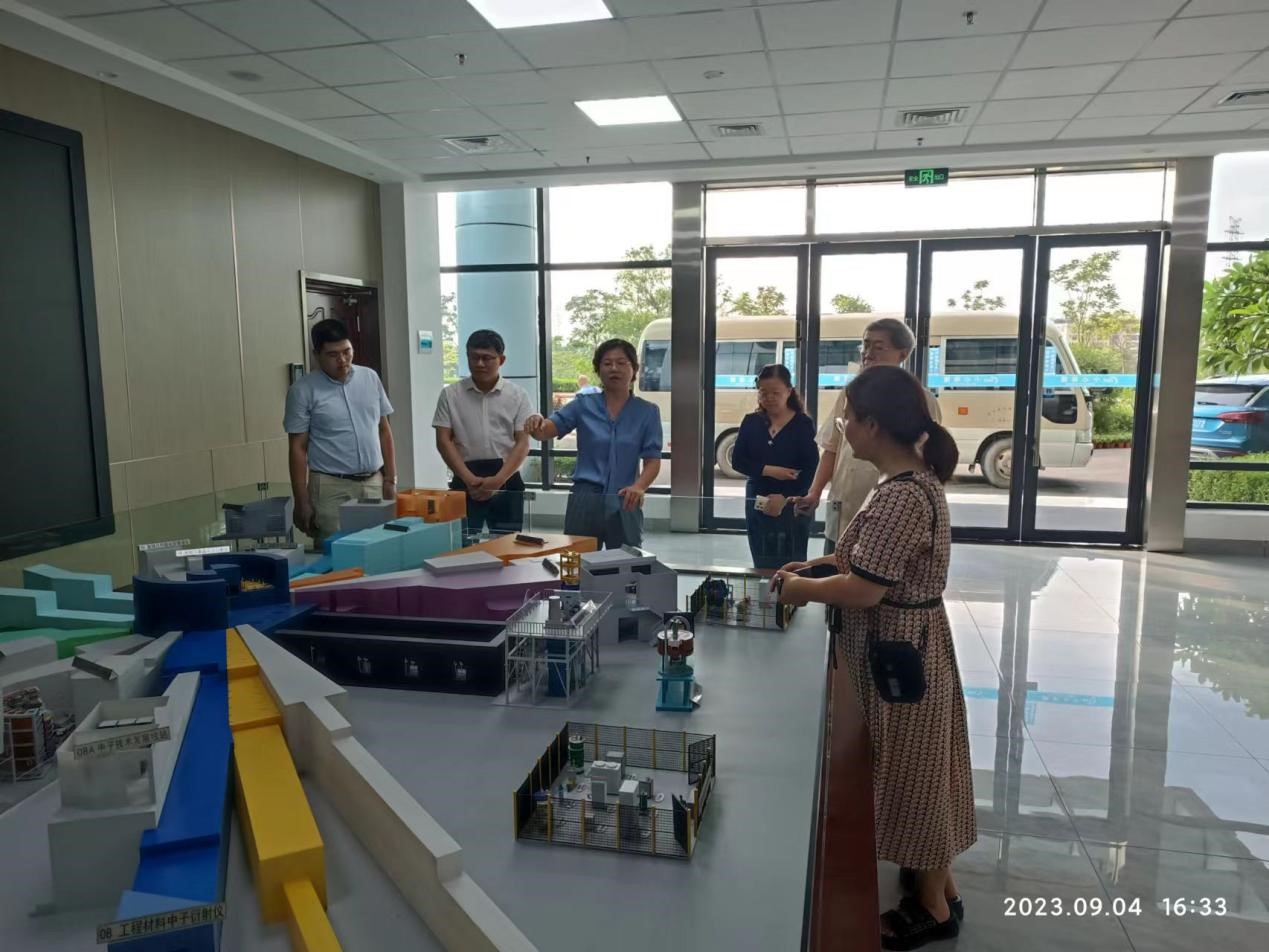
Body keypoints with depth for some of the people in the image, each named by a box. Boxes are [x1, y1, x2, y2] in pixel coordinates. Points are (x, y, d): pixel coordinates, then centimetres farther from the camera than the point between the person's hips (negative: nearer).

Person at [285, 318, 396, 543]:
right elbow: (298, 448, -3)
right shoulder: (303, 390, -4)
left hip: (374, 483, 4)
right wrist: (302, 502, -7)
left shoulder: (370, 378, 7)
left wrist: (390, 479, 6)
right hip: (332, 488, -3)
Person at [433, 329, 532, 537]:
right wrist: (469, 479, -12)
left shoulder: (517, 394, 3)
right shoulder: (451, 394, 3)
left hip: (506, 480, 1)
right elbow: (444, 441, 0)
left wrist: (497, 480, -14)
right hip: (466, 480, 0)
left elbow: (523, 443, -1)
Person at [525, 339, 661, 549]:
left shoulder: (647, 411, 2)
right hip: (585, 501, 0)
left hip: (624, 504, 0)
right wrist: (536, 425, -32)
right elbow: (548, 430, -8)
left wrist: (639, 487, -23)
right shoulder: (583, 404, 3)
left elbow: (652, 460, -3)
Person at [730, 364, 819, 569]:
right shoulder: (751, 422, 4)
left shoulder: (803, 423, -5)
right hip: (757, 503, 3)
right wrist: (770, 470, -16)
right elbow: (737, 460, -2)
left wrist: (785, 498, -19)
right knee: (761, 567, 10)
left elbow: (811, 468, -11)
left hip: (792, 505, -3)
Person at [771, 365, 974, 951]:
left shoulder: (899, 496, -28)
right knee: (916, 770, 23)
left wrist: (799, 589, -12)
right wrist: (822, 564, 7)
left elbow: (863, 591, -28)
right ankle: (932, 873, 41)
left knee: (911, 773, 8)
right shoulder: (917, 478, 5)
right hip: (911, 645, 10)